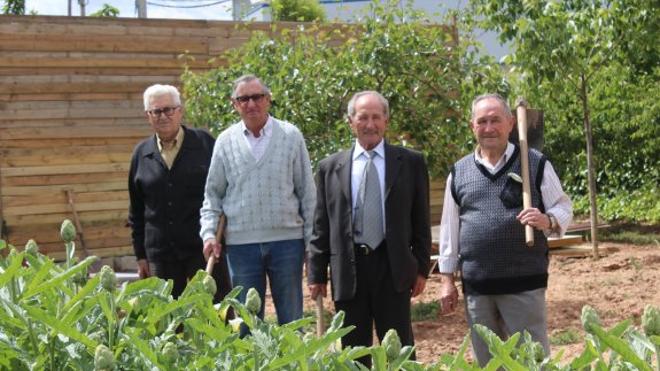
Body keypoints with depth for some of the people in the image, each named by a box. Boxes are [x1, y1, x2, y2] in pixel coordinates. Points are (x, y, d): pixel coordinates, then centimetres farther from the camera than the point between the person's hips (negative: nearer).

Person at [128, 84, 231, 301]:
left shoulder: (204, 143, 0)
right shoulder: (141, 154, 9)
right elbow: (136, 211, 14)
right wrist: (140, 255, 11)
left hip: (203, 247, -3)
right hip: (160, 254, 3)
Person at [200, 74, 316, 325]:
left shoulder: (291, 136, 2)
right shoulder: (225, 141, 5)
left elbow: (307, 191, 4)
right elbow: (213, 193, 10)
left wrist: (312, 239, 2)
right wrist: (209, 233, -3)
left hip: (287, 239, -1)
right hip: (241, 242, 1)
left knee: (291, 319, 7)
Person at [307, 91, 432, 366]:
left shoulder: (410, 162, 4)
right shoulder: (330, 167, 7)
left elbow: (421, 219, 6)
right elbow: (321, 227, 7)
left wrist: (422, 267, 3)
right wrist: (317, 274, 4)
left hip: (393, 267, -1)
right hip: (347, 270, 1)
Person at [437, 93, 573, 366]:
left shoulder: (536, 163, 1)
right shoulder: (459, 172, 9)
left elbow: (563, 208, 3)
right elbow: (449, 229, 12)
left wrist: (548, 221, -20)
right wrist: (447, 280, 9)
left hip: (525, 283, -3)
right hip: (476, 285, 3)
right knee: (487, 361, 12)